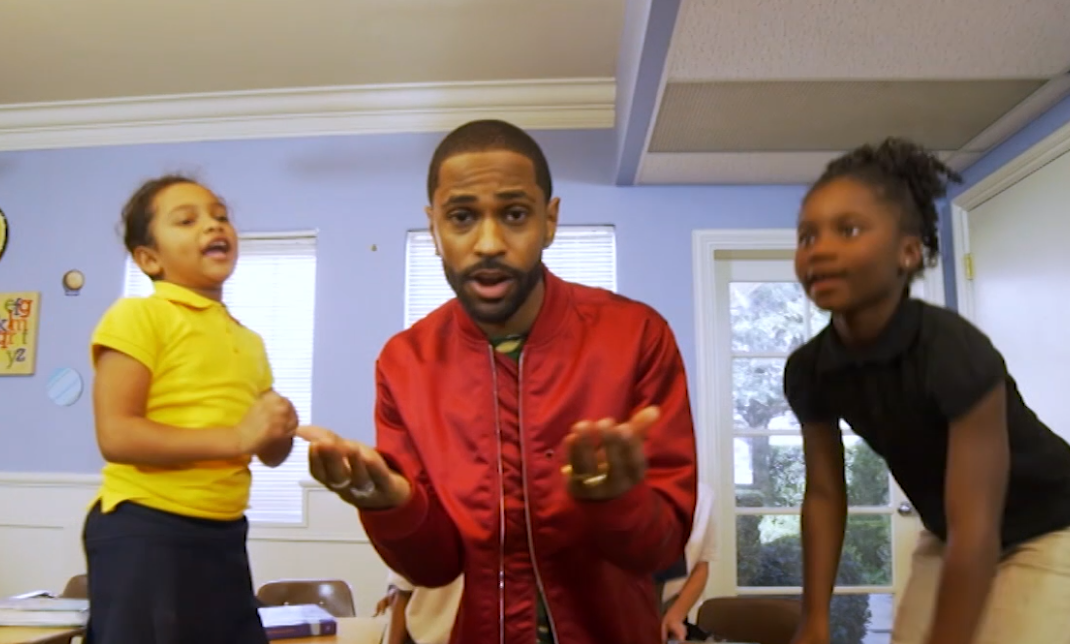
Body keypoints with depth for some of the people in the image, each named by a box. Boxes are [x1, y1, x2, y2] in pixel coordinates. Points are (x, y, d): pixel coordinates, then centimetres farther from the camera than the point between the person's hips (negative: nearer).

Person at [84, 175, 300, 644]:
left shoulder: (249, 342, 14)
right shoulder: (138, 315, -8)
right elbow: (116, 436, -18)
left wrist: (280, 432, -3)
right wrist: (237, 436, -18)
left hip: (223, 536, 7)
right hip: (142, 531, -7)